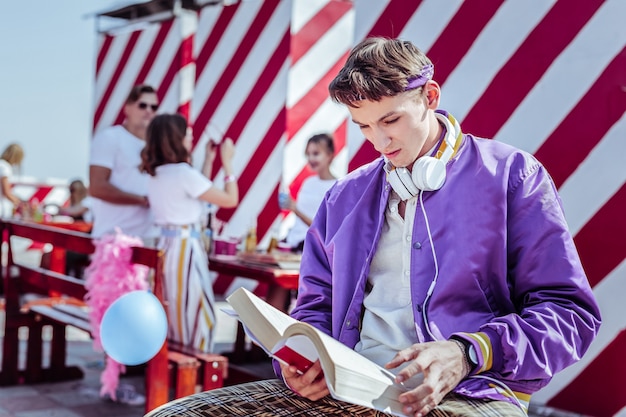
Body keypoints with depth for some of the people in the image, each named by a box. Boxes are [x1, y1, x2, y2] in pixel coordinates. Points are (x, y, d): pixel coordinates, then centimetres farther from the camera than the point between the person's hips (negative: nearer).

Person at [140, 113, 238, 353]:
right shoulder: (184, 172, -16)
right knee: (195, 316, 1)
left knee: (173, 316, 16)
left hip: (166, 246, 9)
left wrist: (209, 160, 20)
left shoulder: (156, 173, 9)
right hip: (185, 249, -9)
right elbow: (230, 199, -9)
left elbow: (198, 192, 21)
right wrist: (227, 163, 0)